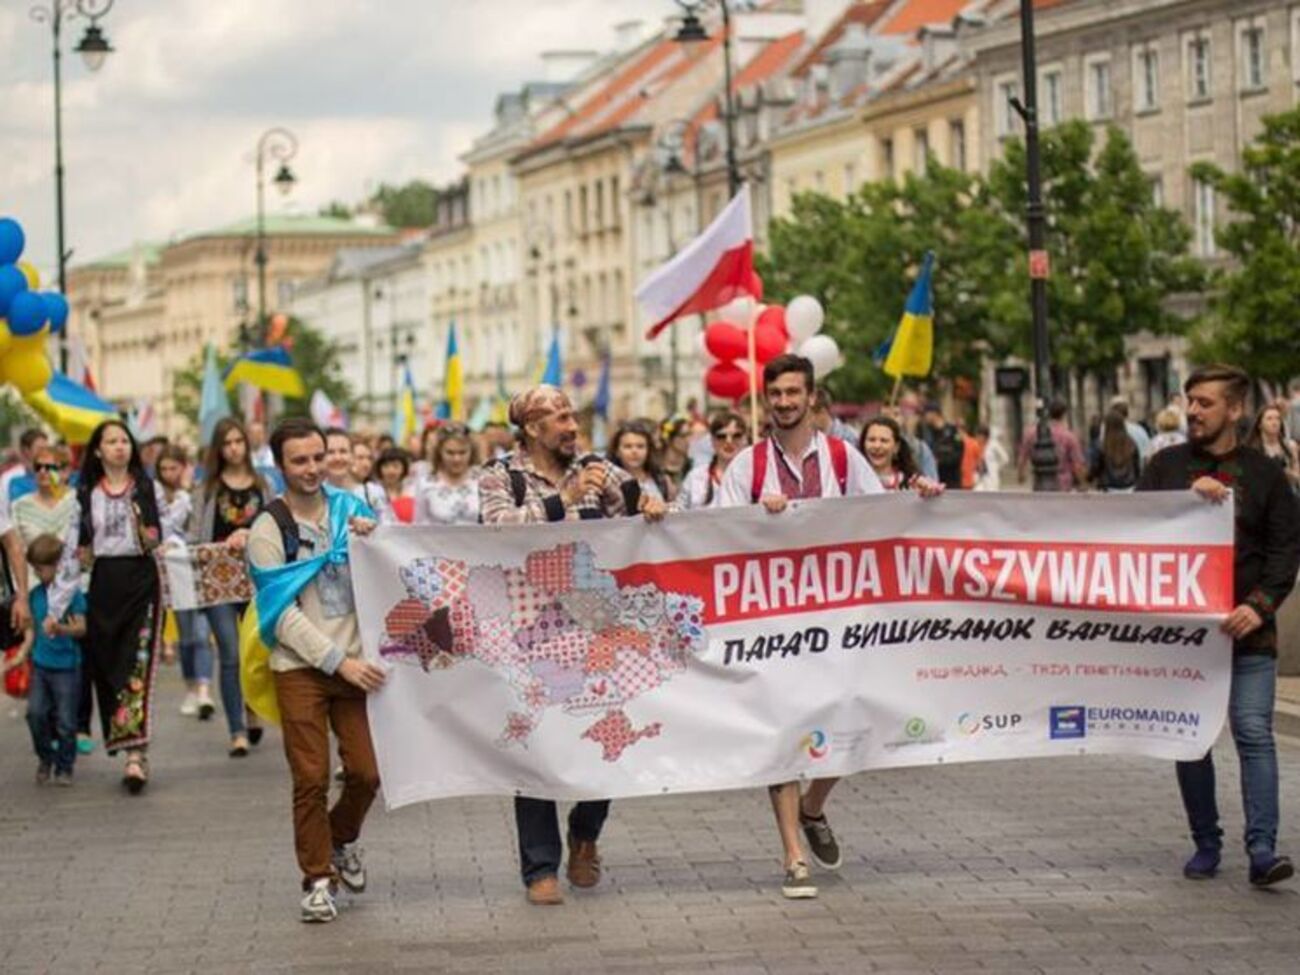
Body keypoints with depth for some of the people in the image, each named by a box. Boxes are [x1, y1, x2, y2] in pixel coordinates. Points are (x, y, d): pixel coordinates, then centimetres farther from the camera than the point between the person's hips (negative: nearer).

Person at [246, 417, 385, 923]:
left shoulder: (351, 509, 7)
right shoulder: (268, 529, -4)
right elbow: (284, 615, -9)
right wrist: (339, 662, -15)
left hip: (355, 662, 3)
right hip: (300, 668, -3)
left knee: (366, 772, 0)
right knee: (311, 779, -2)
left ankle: (342, 840, 29)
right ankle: (317, 878, 11)